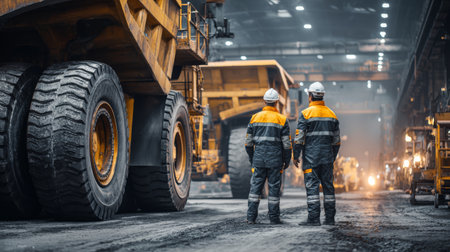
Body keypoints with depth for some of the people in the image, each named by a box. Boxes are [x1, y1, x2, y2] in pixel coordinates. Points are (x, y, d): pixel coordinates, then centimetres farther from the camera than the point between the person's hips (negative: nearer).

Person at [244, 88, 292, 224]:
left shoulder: (255, 117, 6)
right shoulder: (282, 119, -1)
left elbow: (248, 142, 9)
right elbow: (286, 143, -2)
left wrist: (251, 158, 19)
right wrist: (287, 161, 8)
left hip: (258, 157, 2)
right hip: (275, 158, -2)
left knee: (255, 186, 4)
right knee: (274, 187, 4)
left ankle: (251, 217, 1)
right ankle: (274, 217, 7)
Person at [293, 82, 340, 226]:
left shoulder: (306, 113, -6)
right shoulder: (331, 114, 12)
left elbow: (299, 137, -9)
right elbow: (336, 140, 14)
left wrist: (295, 156, -3)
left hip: (311, 156, -5)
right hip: (327, 157, 5)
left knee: (312, 186, -5)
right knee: (328, 185, 8)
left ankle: (314, 218, -9)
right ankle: (330, 218, 9)